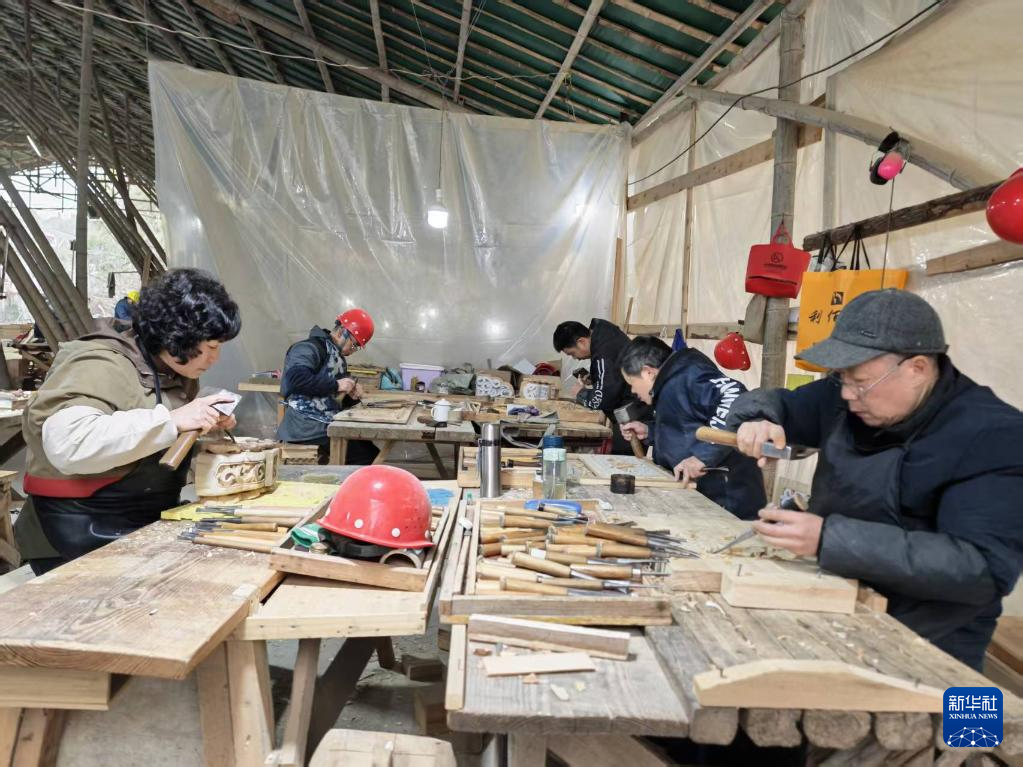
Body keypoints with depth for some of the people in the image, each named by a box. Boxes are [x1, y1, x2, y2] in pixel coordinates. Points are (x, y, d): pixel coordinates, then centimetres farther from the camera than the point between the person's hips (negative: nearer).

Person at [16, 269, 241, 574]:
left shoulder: (177, 373, 6)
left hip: (149, 526, 8)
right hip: (87, 541, -8)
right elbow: (67, 443, -36)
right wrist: (172, 421, -35)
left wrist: (207, 426, 0)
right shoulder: (101, 367, -19)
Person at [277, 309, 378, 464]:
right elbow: (295, 378, -29)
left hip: (326, 426, 9)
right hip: (307, 428, -9)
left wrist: (352, 395, 0)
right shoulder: (310, 348, -9)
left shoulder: (337, 358, 17)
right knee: (367, 457, -12)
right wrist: (335, 385, -21)